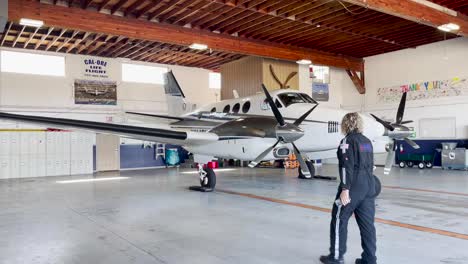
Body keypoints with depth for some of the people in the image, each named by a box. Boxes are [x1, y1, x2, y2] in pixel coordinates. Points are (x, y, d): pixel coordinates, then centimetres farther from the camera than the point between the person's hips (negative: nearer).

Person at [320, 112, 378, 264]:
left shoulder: (348, 140, -9)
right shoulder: (367, 141, 14)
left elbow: (347, 166, -18)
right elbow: (370, 164, 19)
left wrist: (345, 189, -21)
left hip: (353, 187, -8)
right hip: (369, 186, 8)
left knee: (339, 219, 5)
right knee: (367, 223, 10)